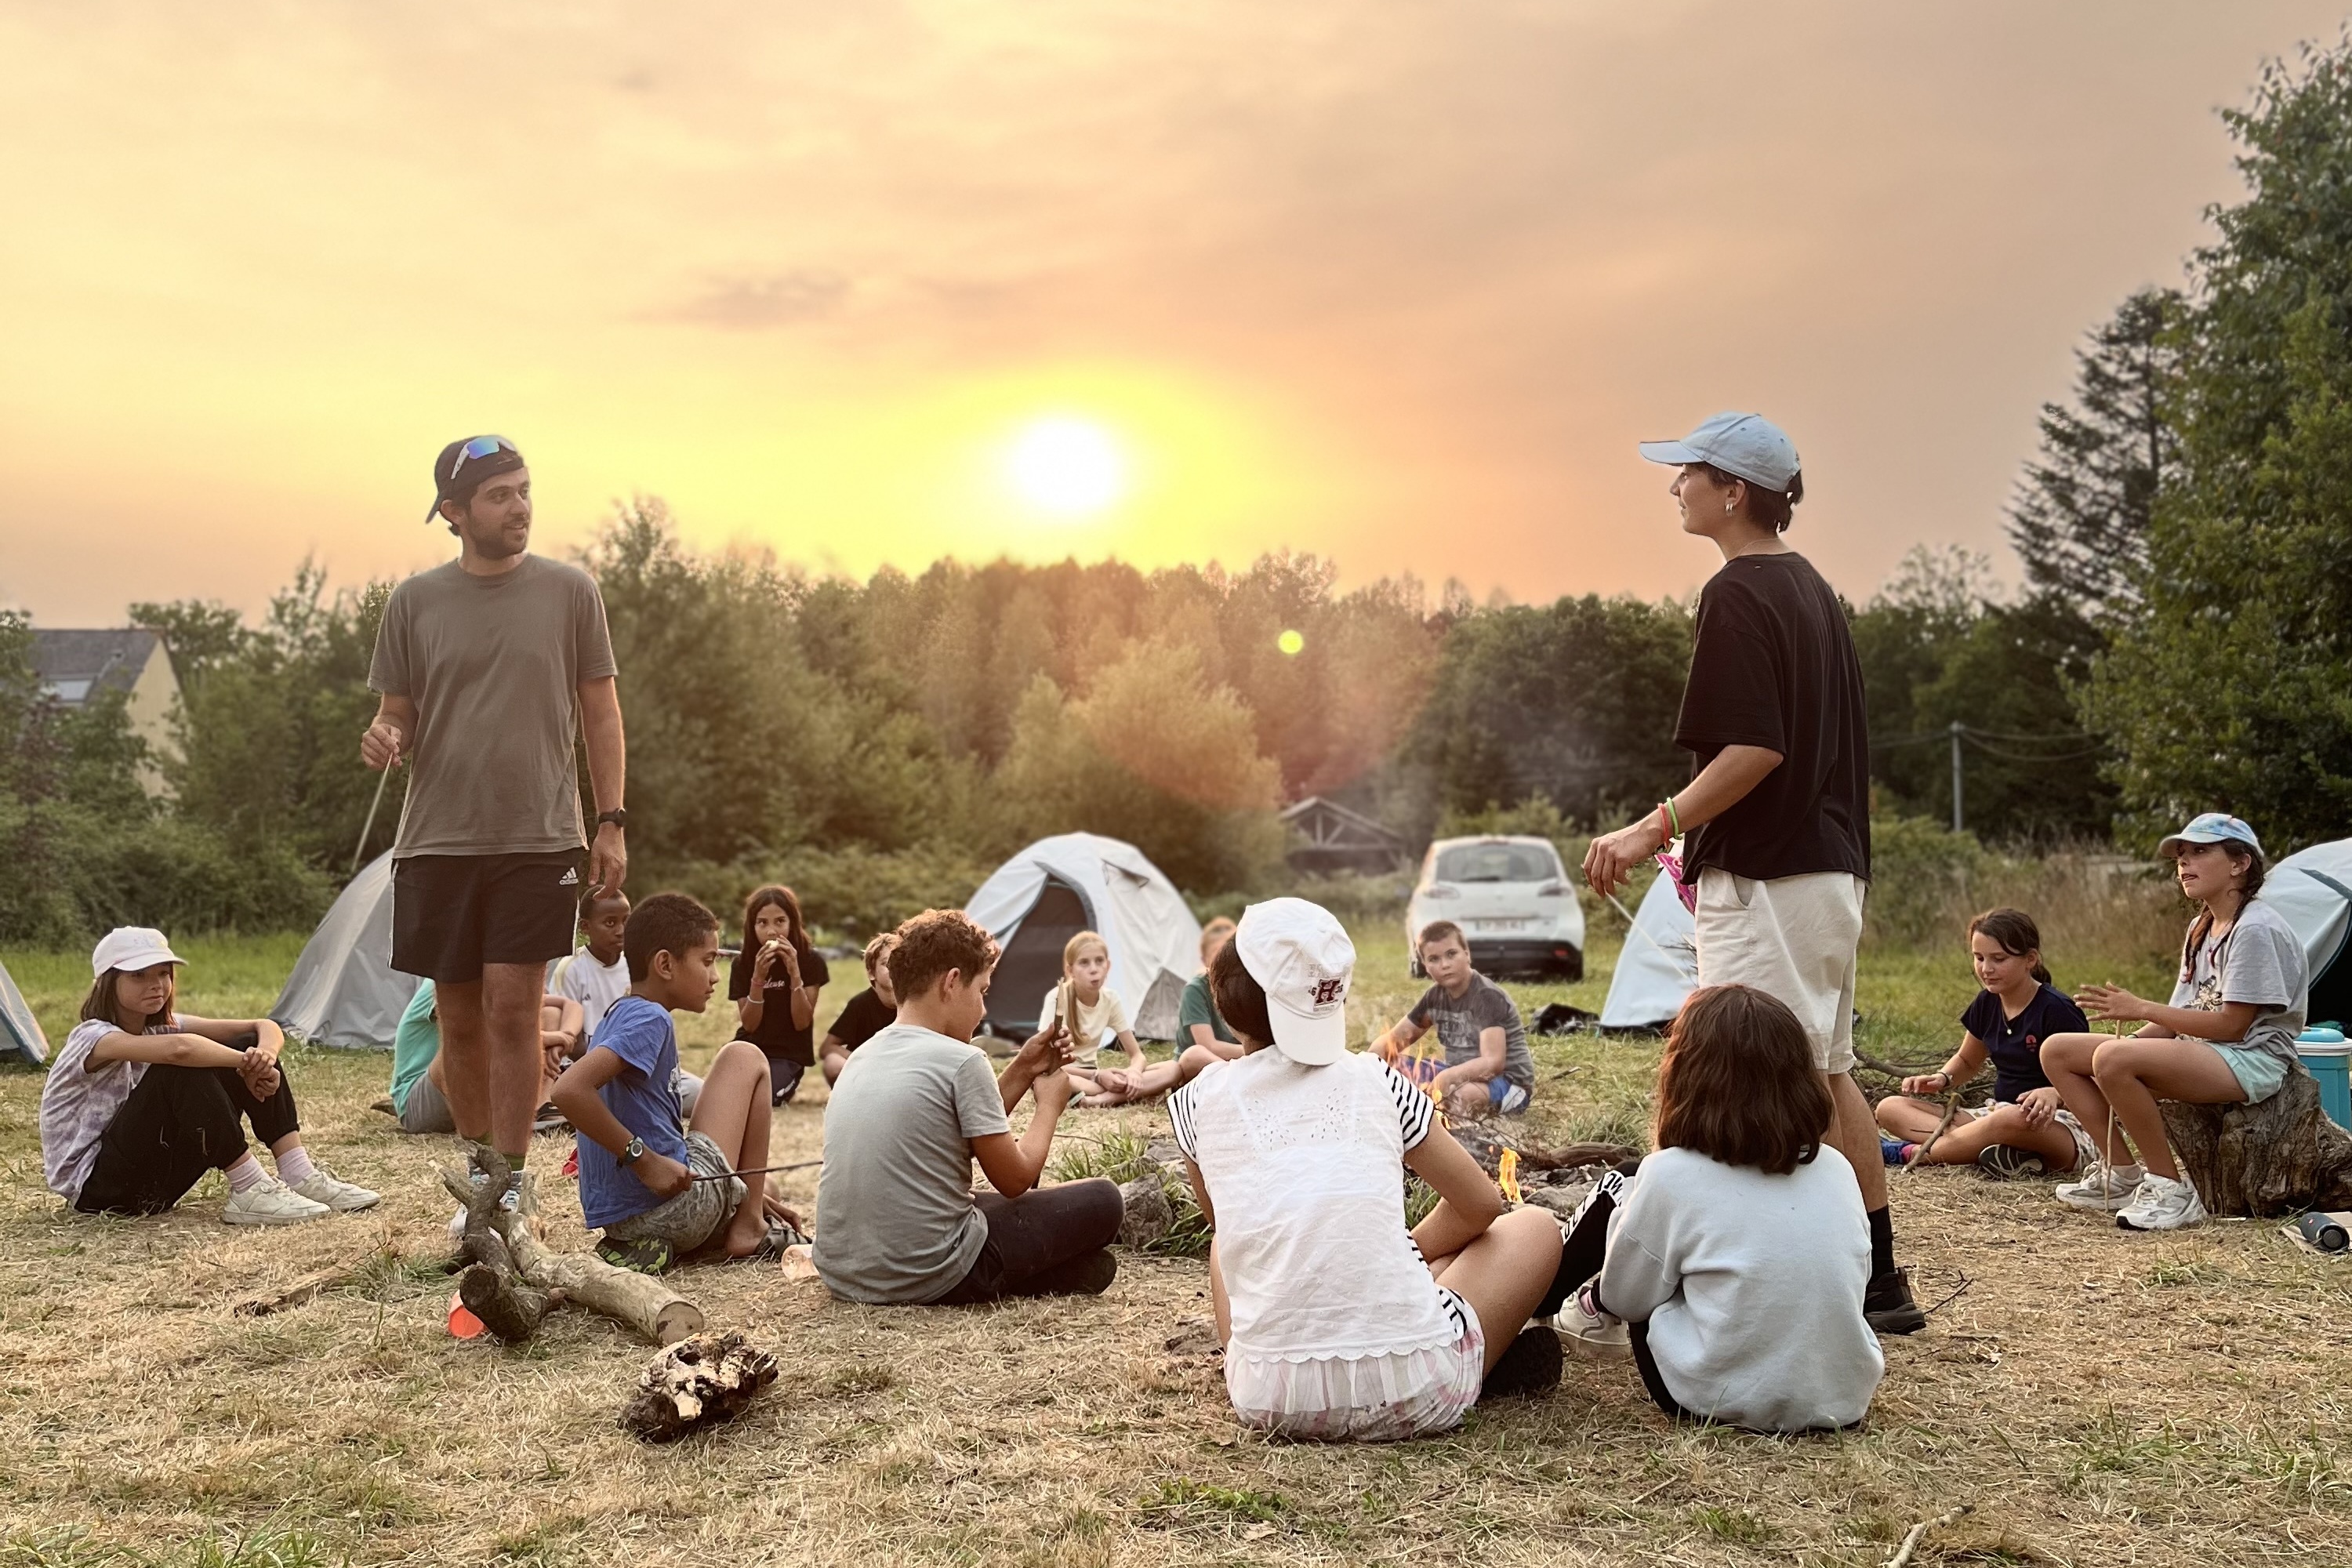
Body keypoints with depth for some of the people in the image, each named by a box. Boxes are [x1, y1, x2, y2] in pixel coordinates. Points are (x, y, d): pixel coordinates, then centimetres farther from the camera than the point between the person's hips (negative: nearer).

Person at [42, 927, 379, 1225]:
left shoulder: (163, 1026, 4)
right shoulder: (93, 1038, -19)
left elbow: (264, 1027, -2)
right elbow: (178, 1049, -40)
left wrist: (264, 1053, -25)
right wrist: (247, 1064, -27)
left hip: (151, 1182, 8)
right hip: (93, 1189, -8)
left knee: (251, 1045, -7)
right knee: (182, 1070, -32)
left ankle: (300, 1175, -16)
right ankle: (250, 1192, -29)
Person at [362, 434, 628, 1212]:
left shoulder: (569, 590, 2)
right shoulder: (414, 601, 5)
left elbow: (600, 711, 6)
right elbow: (397, 715, 12)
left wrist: (611, 822, 0)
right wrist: (382, 737, -13)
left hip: (538, 838, -2)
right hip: (438, 841, 2)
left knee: (512, 1009, -6)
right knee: (459, 1016, 8)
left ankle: (512, 1179, 5)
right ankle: (479, 1168, 23)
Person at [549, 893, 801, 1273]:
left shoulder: (620, 1017, 15)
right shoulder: (649, 1020, -15)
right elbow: (569, 1090, -32)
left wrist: (745, 1192, 19)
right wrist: (642, 1157, -24)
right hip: (669, 1210, -10)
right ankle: (748, 1228, 5)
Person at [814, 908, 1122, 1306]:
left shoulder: (864, 1055, 11)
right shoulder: (960, 1060, -13)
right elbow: (1015, 1178, -5)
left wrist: (1021, 1072, 18)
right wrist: (1049, 1104, 10)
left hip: (842, 1276, 7)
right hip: (925, 1279, -7)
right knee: (1102, 1199, 6)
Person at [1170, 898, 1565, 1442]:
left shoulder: (1199, 1101, 4)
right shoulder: (1376, 1082, 3)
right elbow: (1481, 1205, 16)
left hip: (1271, 1401, 1)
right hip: (1415, 1395, -1)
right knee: (1534, 1228, 24)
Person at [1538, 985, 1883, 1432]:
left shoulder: (1672, 1175, -16)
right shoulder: (1836, 1168, -2)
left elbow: (1623, 1295, -4)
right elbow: (1858, 1275, 13)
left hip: (1726, 1403, -5)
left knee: (1615, 1192, 11)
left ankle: (1528, 1308, 37)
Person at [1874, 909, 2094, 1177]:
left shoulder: (2056, 1009, -12)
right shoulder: (1987, 1004, 8)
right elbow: (1967, 1060, 25)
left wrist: (2054, 1093, -35)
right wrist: (1942, 1079, 2)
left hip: (2060, 1127, -7)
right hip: (1997, 1113, 7)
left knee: (2012, 1119, -45)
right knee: (1890, 1107, -8)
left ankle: (1913, 1152, -23)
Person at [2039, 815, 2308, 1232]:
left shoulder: (2257, 929, -13)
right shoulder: (2201, 929, 17)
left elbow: (2231, 1024, -18)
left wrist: (2141, 1009, -17)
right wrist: (2130, 1038, -4)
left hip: (2250, 1061, -10)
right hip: (2197, 1051, 10)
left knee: (2112, 1058, -35)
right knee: (2056, 1050, -1)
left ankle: (2171, 1191, -20)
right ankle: (2121, 1174, 3)